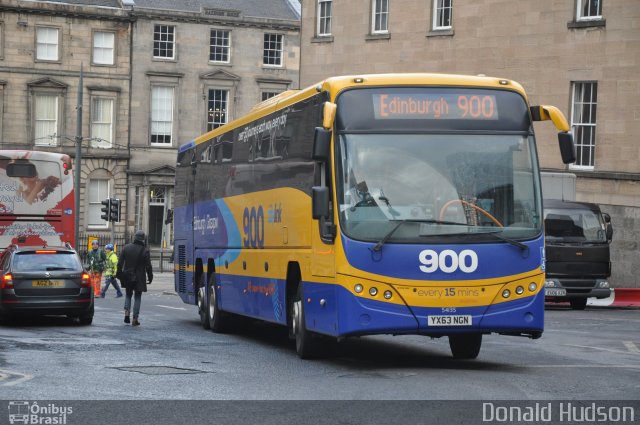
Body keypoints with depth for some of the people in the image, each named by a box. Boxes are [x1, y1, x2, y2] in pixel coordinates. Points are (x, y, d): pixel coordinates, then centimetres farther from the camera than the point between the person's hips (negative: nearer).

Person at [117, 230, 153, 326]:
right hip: (139, 278, -3)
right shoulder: (145, 251, -10)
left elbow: (120, 263, 2)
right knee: (137, 297, 6)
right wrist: (150, 278, 3)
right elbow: (148, 266, -8)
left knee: (128, 294, 20)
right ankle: (135, 319, 2)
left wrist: (119, 274, 10)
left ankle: (126, 312, 0)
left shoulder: (126, 247, -1)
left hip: (127, 277, 3)